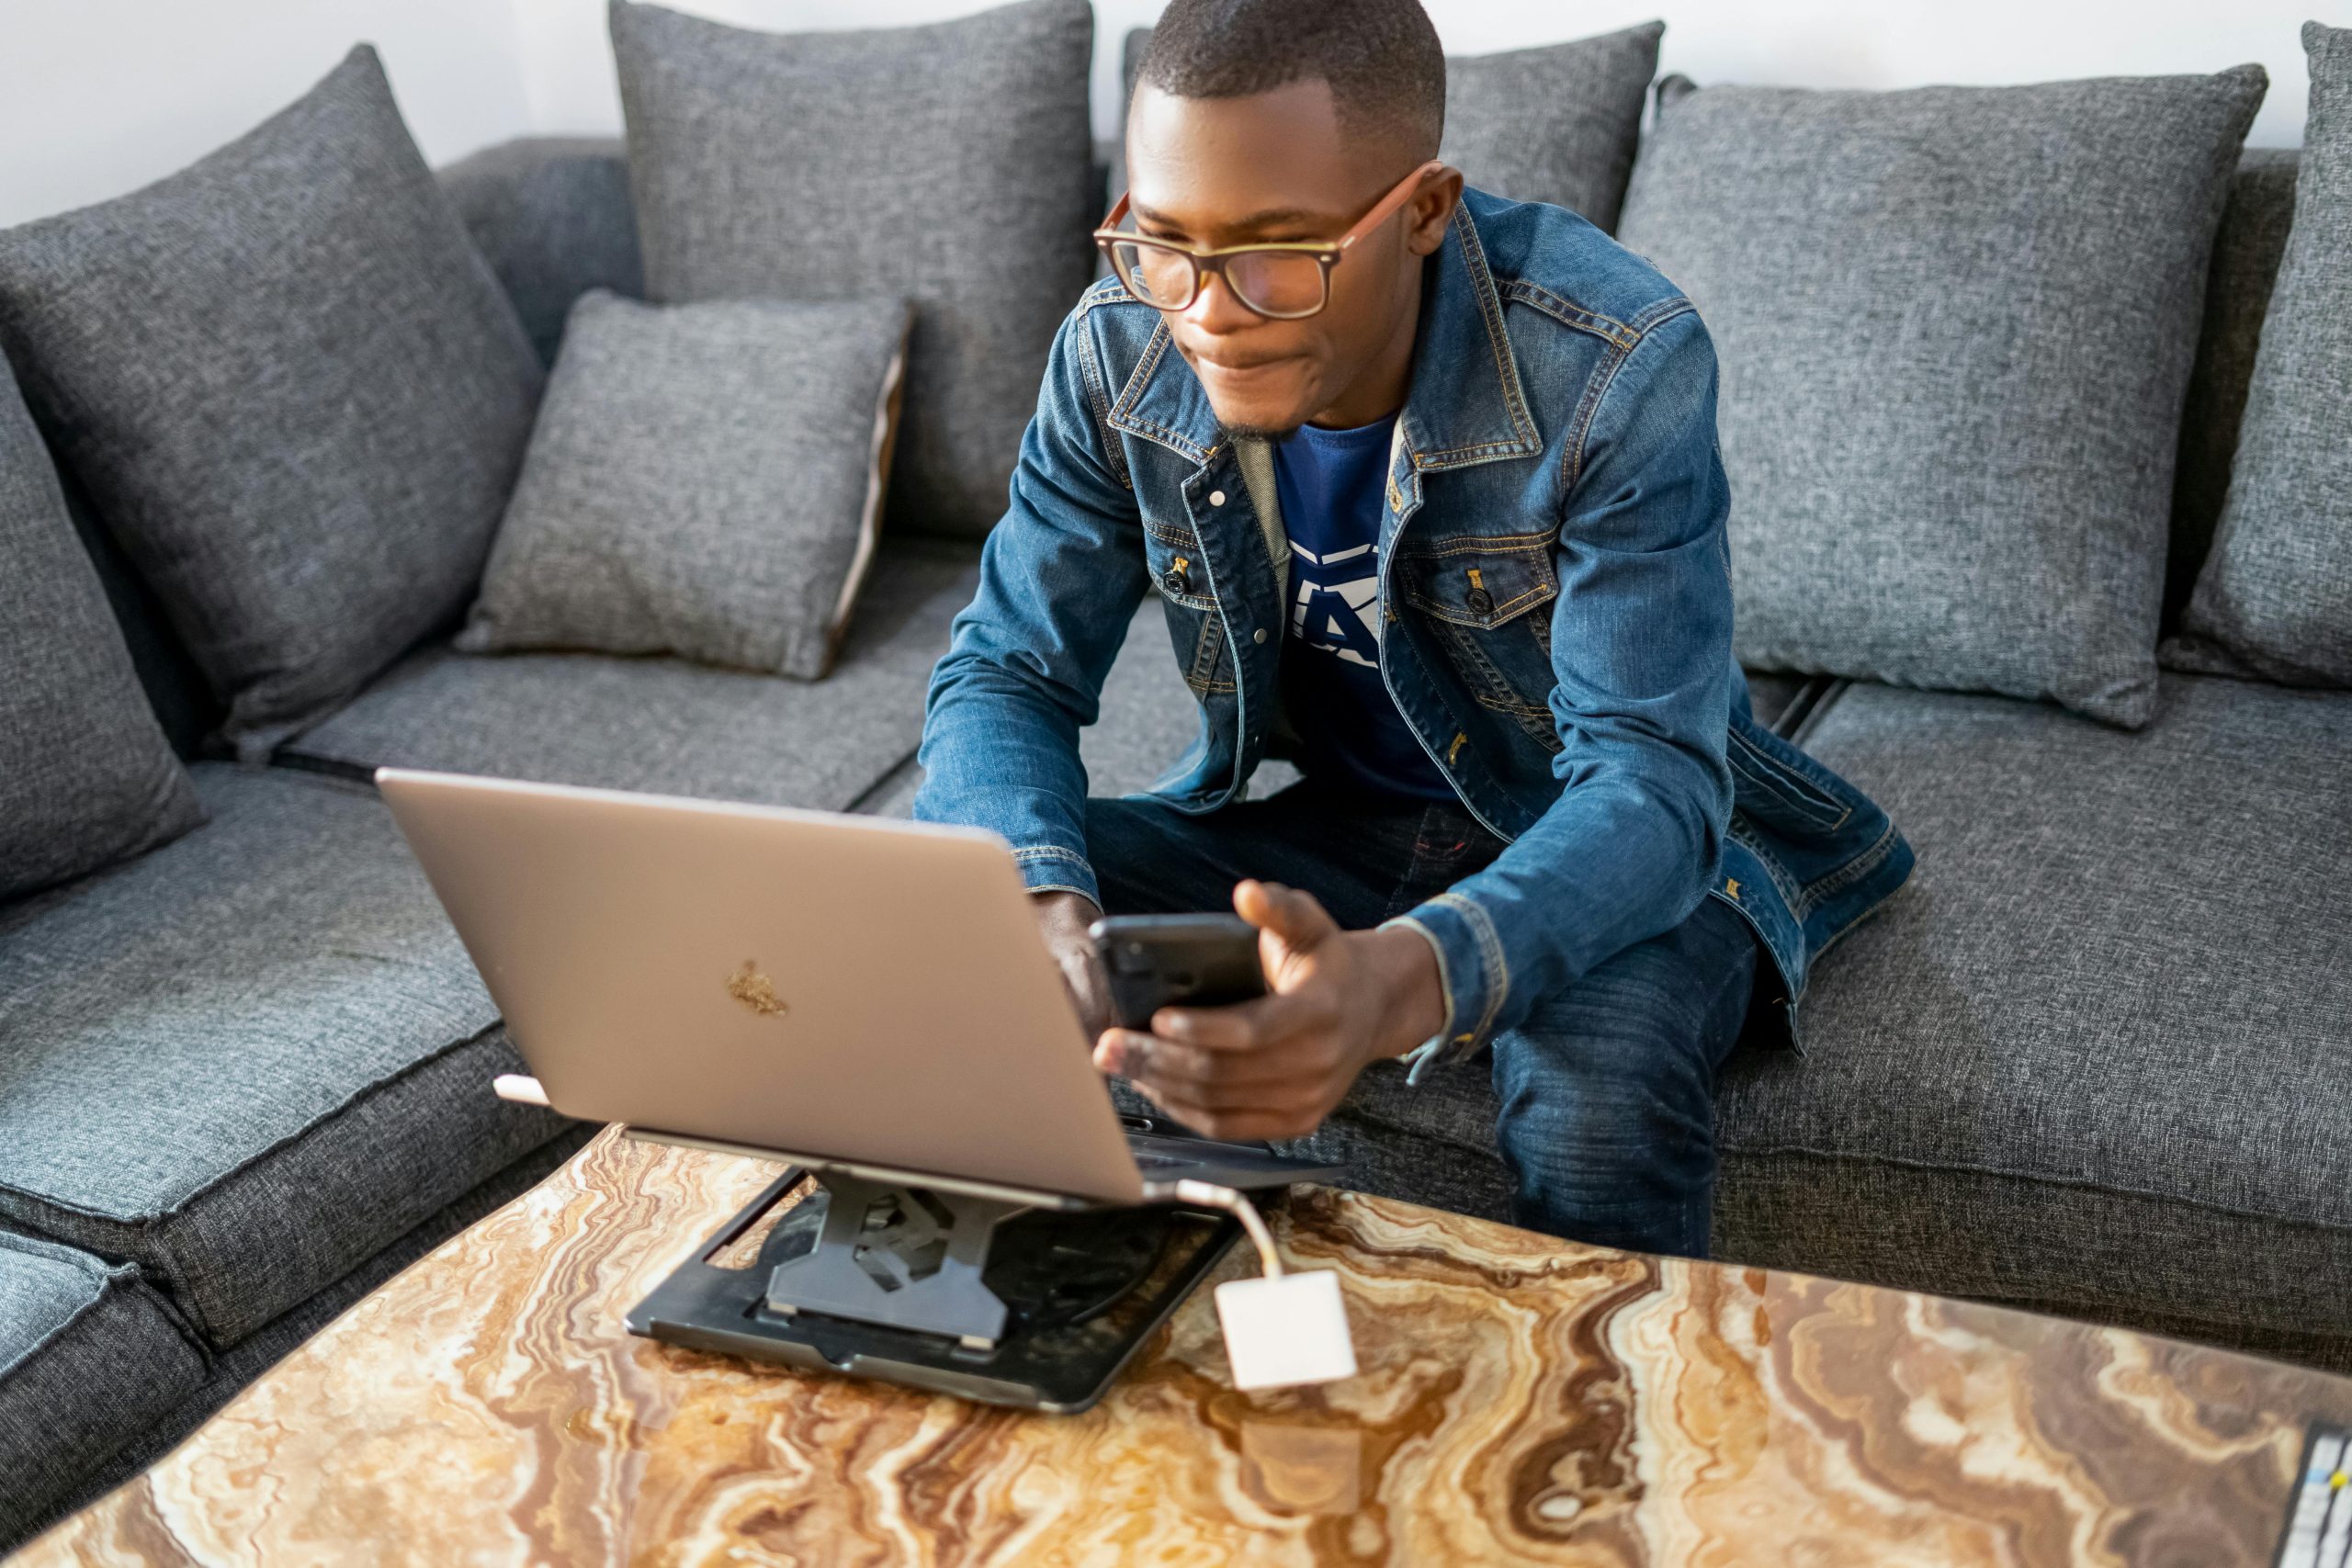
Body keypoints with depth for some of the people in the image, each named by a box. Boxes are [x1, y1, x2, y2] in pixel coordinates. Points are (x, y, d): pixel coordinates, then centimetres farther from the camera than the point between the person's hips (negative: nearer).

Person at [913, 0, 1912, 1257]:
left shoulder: (1619, 367, -27)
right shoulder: (1121, 352, -14)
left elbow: (1648, 780, -32)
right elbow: (1004, 674, -9)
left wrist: (1398, 981, -54)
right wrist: (1044, 914, -33)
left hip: (1616, 847, -3)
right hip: (1321, 824, 4)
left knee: (1604, 1076, -37)